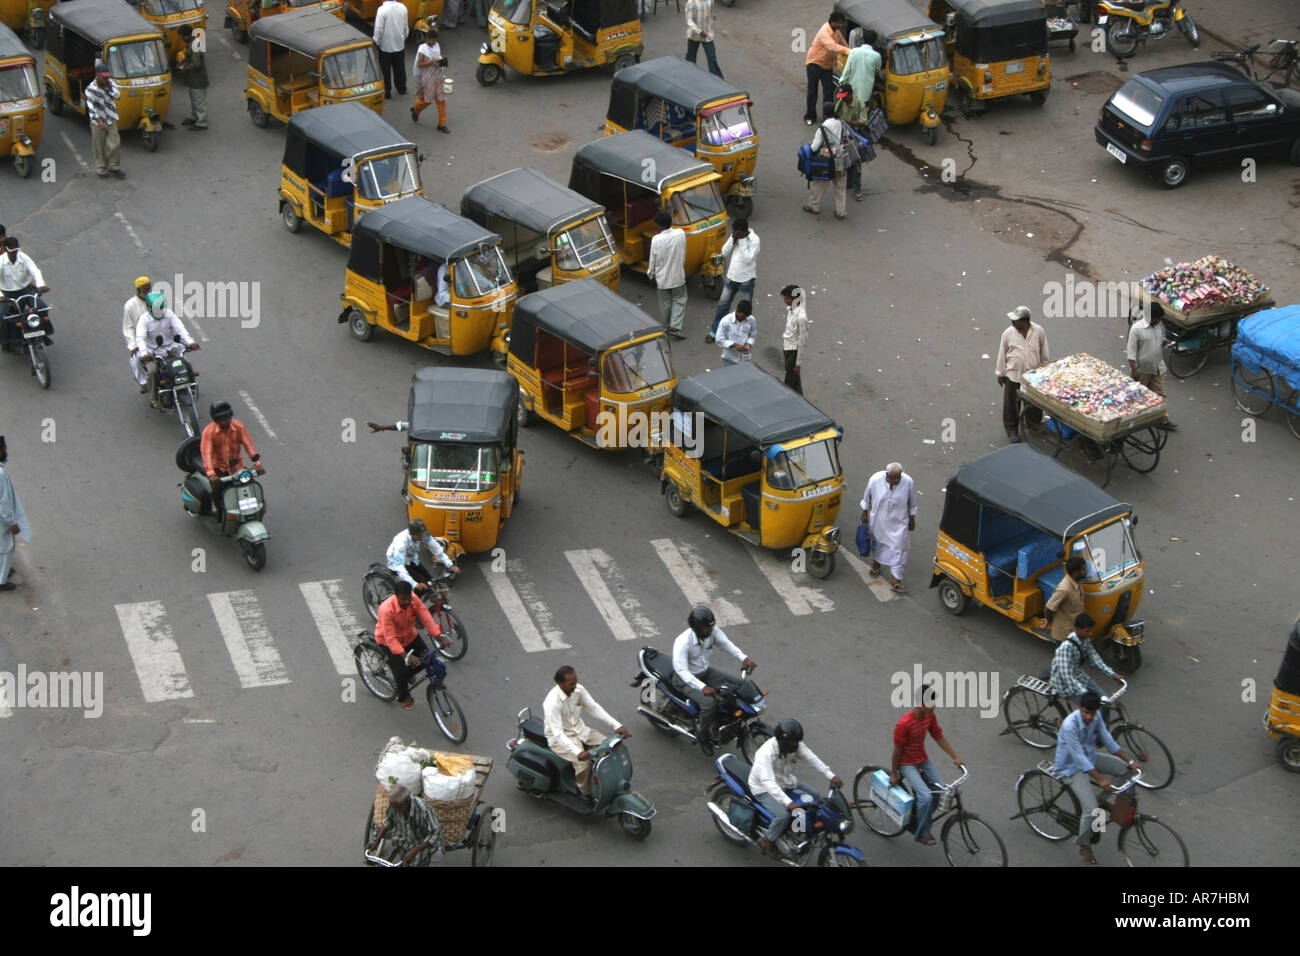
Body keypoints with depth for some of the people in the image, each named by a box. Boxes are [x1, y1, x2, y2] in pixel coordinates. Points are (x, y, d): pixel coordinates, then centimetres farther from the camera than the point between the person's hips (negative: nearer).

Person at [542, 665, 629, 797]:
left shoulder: (578, 690, -9)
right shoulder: (552, 702, -30)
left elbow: (594, 708, -4)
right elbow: (557, 732, -35)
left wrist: (616, 725, -16)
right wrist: (577, 752, -47)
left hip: (579, 729, 7)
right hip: (561, 738, -7)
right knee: (583, 763, -29)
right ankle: (587, 794, -5)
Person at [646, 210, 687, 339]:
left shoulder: (656, 240, -21)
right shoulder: (681, 234, -15)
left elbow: (653, 261, -10)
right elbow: (683, 255, 0)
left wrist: (651, 275, 6)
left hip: (662, 278, -1)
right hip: (678, 276, 1)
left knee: (665, 303, 17)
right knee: (679, 300, 16)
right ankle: (675, 327, 4)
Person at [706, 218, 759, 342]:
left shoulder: (754, 240, -18)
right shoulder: (734, 236, 0)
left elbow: (748, 259, -26)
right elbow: (724, 252, -3)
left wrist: (742, 241, -27)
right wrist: (733, 239, -15)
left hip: (746, 280, -6)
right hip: (731, 277, 6)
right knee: (722, 304, 12)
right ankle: (714, 332, 23)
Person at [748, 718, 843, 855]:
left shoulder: (796, 745, -12)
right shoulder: (766, 753, -35)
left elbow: (812, 758, -17)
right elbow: (768, 782, -43)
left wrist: (831, 776, -32)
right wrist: (788, 802, -52)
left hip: (786, 782, 8)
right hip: (764, 789, -8)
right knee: (783, 815, -29)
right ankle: (766, 840, -4)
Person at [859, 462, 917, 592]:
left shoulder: (908, 482, -24)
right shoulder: (875, 480, -25)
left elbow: (912, 503, -6)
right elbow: (867, 498, -6)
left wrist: (912, 519, 4)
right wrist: (865, 514, 5)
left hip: (898, 523, -1)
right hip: (878, 521, 1)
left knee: (898, 549, -1)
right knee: (877, 543, 24)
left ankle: (896, 580, 10)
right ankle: (876, 563, 54)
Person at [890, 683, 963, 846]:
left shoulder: (930, 717, -7)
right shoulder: (904, 723, -28)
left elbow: (940, 738, 3)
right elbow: (897, 750, -18)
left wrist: (955, 757, -6)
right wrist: (893, 774, -8)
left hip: (923, 761, 7)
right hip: (907, 764, -7)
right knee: (926, 796, -23)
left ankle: (922, 818, 17)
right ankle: (922, 833, -3)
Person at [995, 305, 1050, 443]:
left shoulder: (1039, 332, -12)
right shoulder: (1008, 333, -13)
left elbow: (1044, 354, 1)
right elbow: (1002, 354, -2)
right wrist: (1000, 373, 3)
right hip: (1013, 375, -1)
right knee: (1011, 405, 7)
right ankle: (1012, 431, 24)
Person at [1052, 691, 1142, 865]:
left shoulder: (1096, 718, -11)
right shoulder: (1070, 726, -33)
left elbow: (1108, 740, -1)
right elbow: (1079, 757, -31)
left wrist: (1129, 760, -6)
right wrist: (1100, 779, -32)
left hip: (1090, 757, 8)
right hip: (1072, 767, -8)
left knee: (1126, 769, 2)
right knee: (1091, 809, -19)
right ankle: (1084, 846, 4)